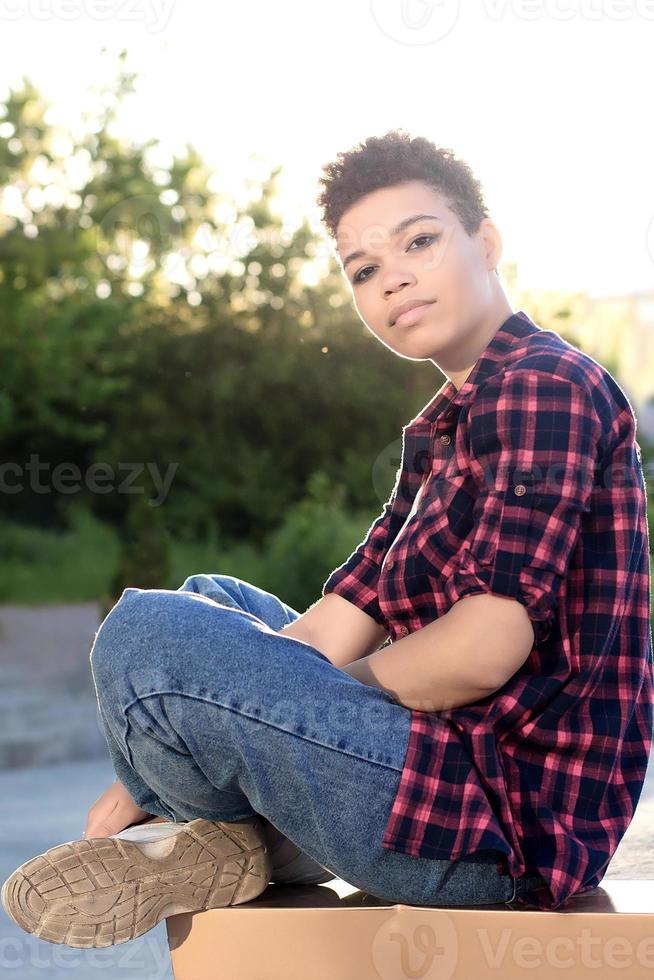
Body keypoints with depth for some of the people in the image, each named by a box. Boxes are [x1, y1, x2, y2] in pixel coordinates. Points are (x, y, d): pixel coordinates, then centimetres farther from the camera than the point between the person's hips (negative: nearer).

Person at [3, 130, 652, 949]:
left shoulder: (546, 384, -13)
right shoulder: (445, 429, 18)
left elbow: (483, 650, -23)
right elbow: (335, 628, 11)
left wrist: (333, 697, -4)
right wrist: (145, 778, 3)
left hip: (507, 818, -11)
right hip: (466, 769, 11)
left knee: (149, 631, -20)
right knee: (210, 600, 25)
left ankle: (246, 840, 6)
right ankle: (234, 830, 2)